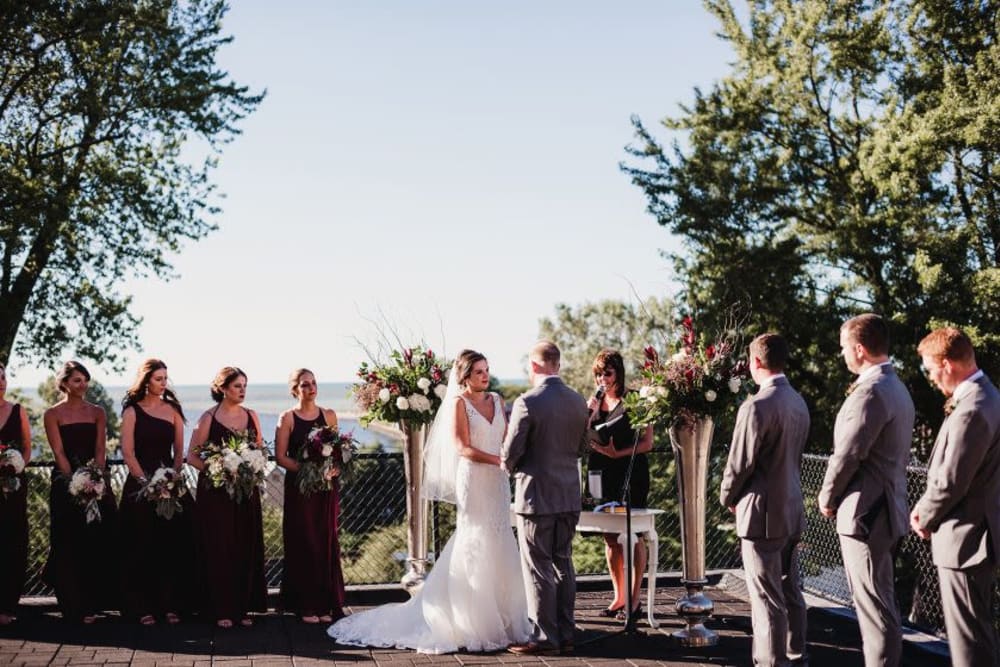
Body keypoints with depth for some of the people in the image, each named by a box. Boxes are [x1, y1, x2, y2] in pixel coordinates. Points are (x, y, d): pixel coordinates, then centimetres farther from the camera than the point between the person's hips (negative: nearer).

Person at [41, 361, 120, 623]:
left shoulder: (97, 412, 9)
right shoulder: (53, 414, 0)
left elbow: (100, 450, 2)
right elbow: (59, 453, -6)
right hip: (66, 482, -3)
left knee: (101, 542, 0)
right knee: (71, 545, 0)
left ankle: (97, 600, 11)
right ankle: (78, 608, 5)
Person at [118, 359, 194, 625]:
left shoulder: (173, 410, 9)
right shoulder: (132, 411, 1)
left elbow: (179, 451, 8)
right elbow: (127, 452, -5)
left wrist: (173, 476, -7)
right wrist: (145, 480, -12)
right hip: (140, 483, -3)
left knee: (172, 546, 2)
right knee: (142, 548, 0)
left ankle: (170, 605, 9)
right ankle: (143, 607, 7)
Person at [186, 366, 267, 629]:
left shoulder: (251, 416, 8)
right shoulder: (209, 418, -4)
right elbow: (192, 456, -4)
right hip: (215, 492, -4)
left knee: (247, 548, 5)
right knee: (219, 548, -1)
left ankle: (243, 607, 14)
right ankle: (222, 609, 6)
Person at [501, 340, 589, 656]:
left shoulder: (527, 403, -17)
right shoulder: (578, 402, 3)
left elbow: (509, 455, -13)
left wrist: (510, 467, 8)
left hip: (536, 496, -6)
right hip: (569, 496, 6)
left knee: (538, 568, 2)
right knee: (563, 563, 14)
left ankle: (544, 637, 7)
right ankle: (565, 635, 19)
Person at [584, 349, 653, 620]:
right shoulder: (593, 401, 11)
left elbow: (647, 442, -7)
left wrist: (617, 453, -19)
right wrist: (589, 413, -7)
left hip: (630, 473, -5)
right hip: (602, 475, 5)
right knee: (610, 537, 8)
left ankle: (634, 599, 6)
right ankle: (618, 597, 17)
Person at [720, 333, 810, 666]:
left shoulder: (757, 406, -19)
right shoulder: (799, 404, 6)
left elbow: (740, 463, -15)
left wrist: (728, 497, 2)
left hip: (763, 513, -8)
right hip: (792, 510, 8)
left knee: (767, 598, -1)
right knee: (791, 592, 16)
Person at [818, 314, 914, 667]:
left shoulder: (870, 391, -19)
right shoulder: (895, 388, 14)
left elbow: (848, 454, -19)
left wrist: (827, 497, -4)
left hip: (865, 509, -10)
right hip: (886, 506, 10)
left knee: (874, 603, -4)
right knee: (881, 600, 16)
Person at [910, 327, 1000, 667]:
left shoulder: (971, 410, -25)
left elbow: (951, 482, -23)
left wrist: (925, 518, -6)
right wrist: (926, 507, 6)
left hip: (965, 538, -10)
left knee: (969, 639, 0)